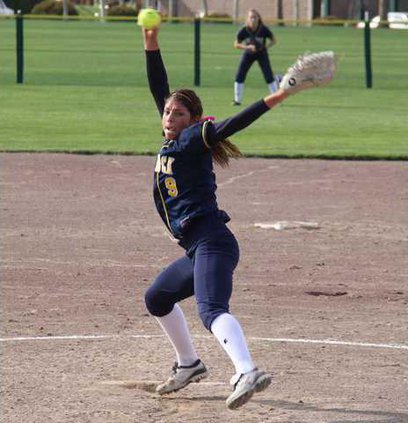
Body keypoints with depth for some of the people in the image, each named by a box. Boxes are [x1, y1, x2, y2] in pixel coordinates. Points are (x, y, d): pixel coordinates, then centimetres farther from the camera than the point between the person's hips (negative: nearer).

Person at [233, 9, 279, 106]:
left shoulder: (264, 30, -24)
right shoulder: (243, 31, -22)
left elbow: (273, 40, -8)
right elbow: (236, 44, -11)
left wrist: (266, 46, -26)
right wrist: (247, 47, -27)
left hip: (262, 53, -1)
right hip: (248, 54, 1)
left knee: (269, 76, -9)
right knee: (239, 76, -6)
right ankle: (237, 100, 7)